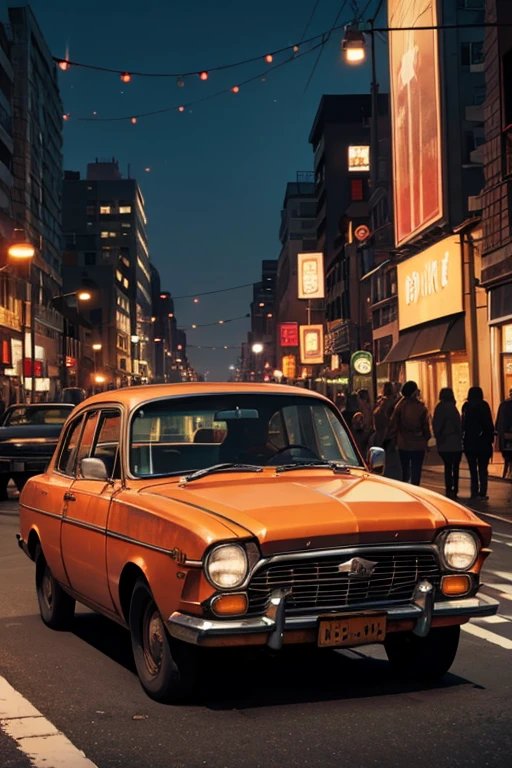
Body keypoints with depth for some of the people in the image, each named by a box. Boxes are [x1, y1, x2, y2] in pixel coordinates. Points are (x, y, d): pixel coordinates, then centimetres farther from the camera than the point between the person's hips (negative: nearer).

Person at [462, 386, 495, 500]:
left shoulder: (466, 406, 0)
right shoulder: (484, 405, -5)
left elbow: (463, 424, 0)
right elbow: (489, 424, -7)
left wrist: (463, 437, 6)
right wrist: (491, 437, -1)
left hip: (469, 442, 2)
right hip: (483, 441, -1)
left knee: (473, 469, 10)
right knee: (483, 469, 6)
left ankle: (474, 492, 6)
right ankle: (482, 493, -2)